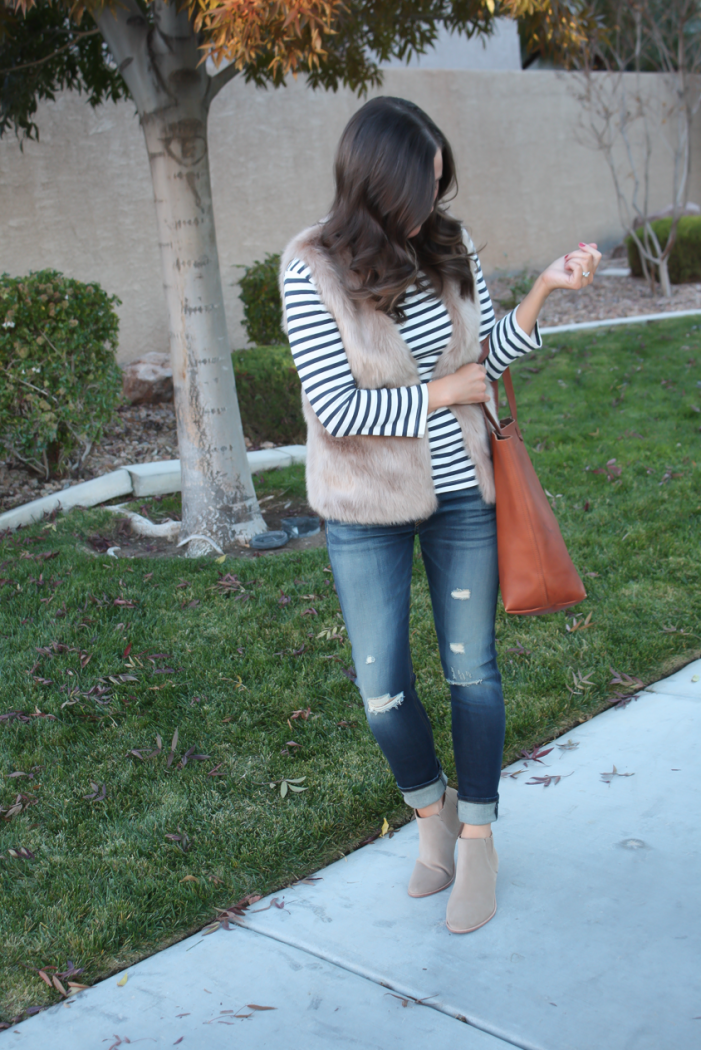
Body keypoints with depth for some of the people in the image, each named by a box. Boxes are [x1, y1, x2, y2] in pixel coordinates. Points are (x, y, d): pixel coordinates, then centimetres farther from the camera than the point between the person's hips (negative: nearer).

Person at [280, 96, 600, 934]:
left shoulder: (447, 246, -3)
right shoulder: (311, 268, -15)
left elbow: (487, 355, 6)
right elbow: (338, 409, -19)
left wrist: (544, 290, -8)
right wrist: (443, 391, -11)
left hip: (461, 490, 3)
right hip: (367, 507, -2)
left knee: (472, 669, 9)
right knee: (382, 690, 5)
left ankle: (477, 841, 28)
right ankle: (432, 816, 34)